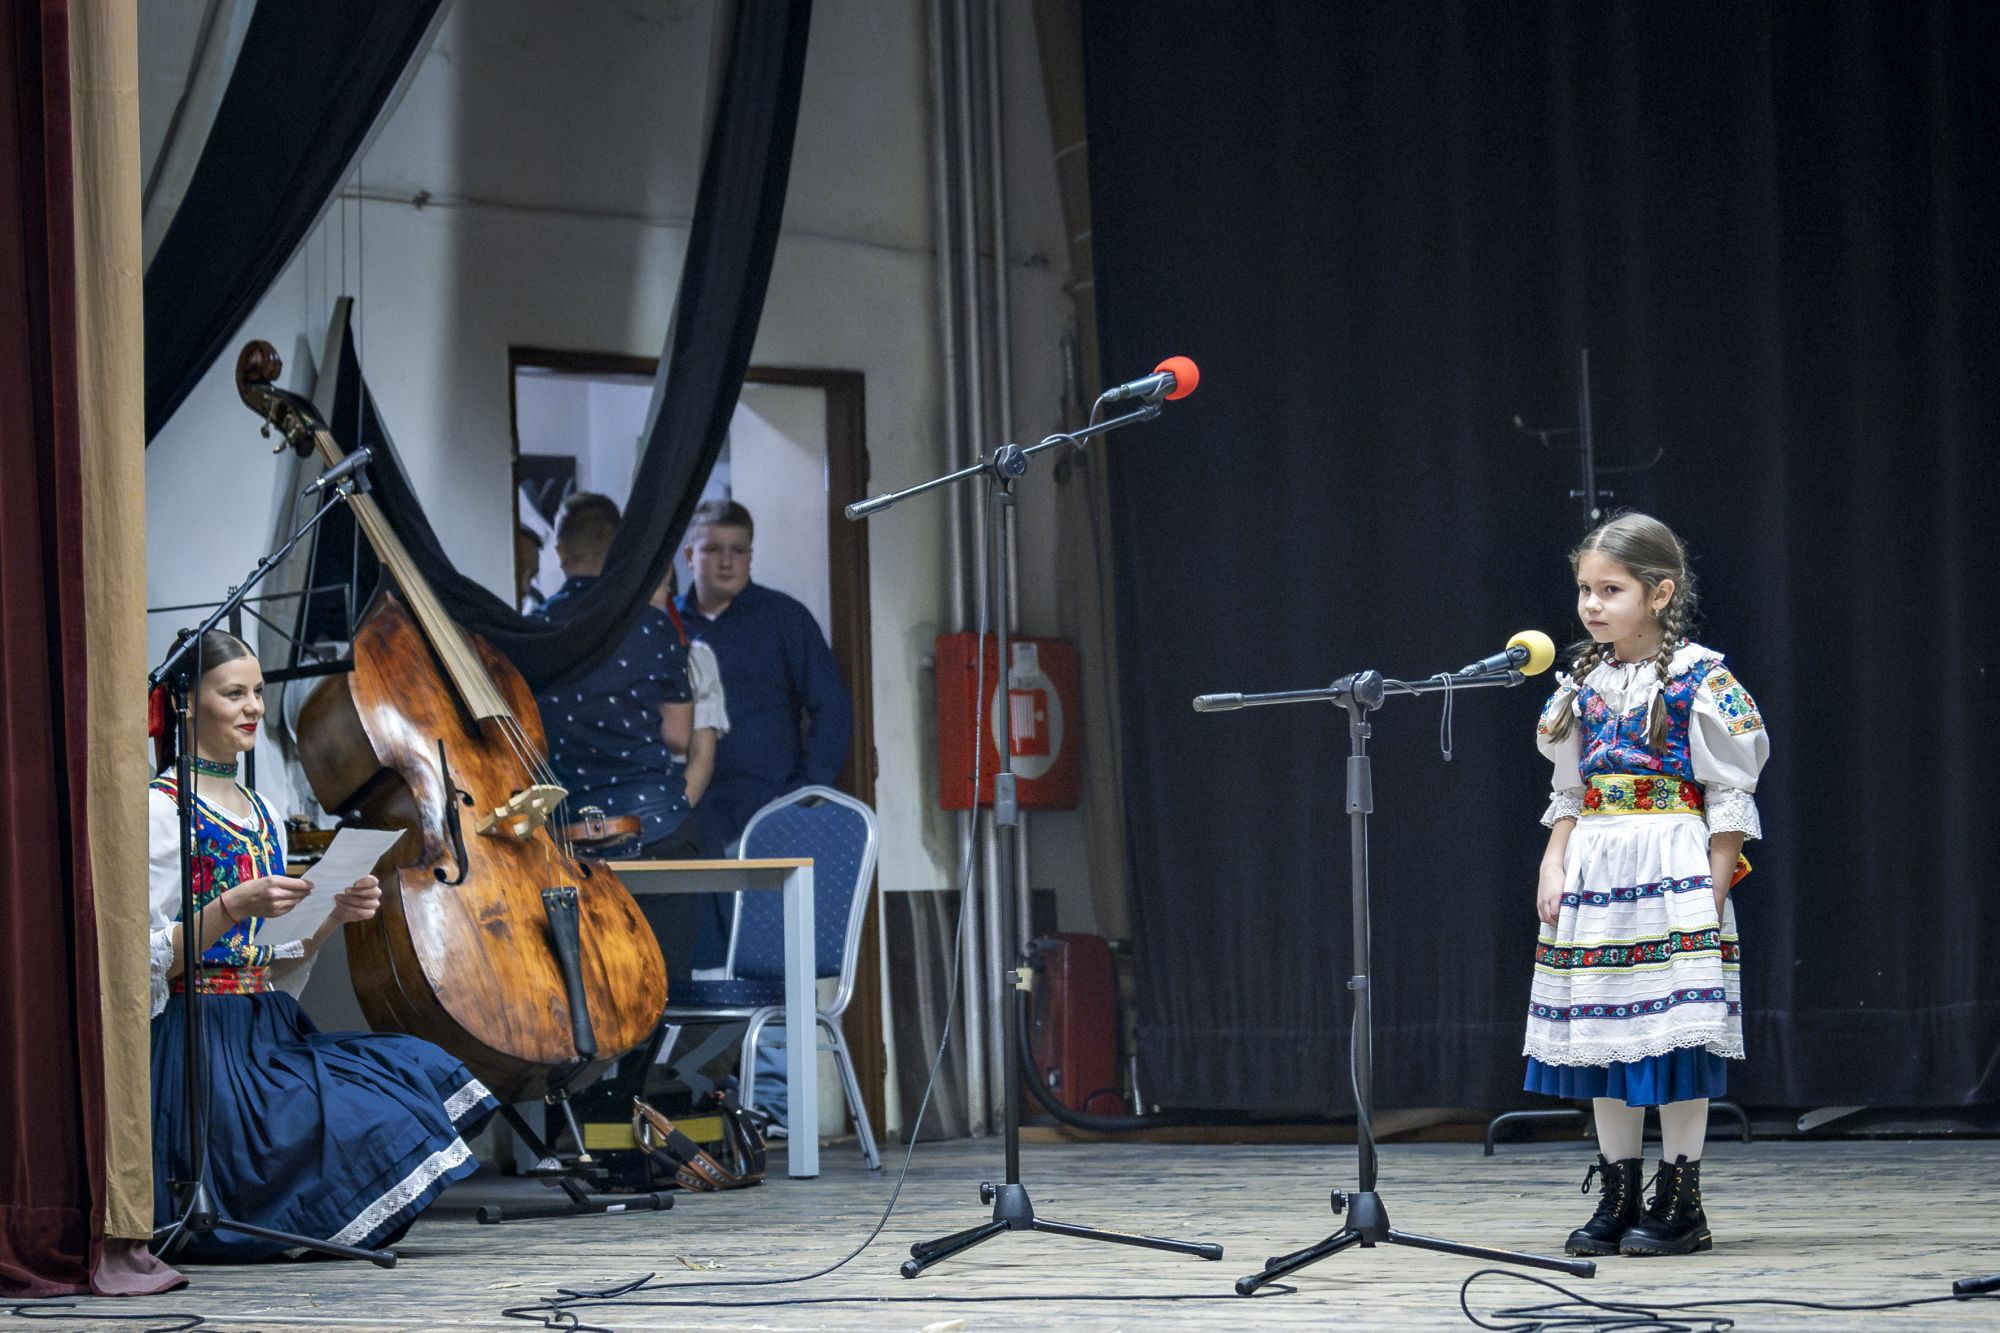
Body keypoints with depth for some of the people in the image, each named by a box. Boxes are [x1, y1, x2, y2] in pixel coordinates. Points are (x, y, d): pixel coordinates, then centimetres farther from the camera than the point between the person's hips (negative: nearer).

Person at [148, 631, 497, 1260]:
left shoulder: (262, 815, 19)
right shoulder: (162, 810, -6)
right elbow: (147, 960, -14)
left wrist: (334, 918, 1)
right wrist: (233, 907, -24)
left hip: (269, 1036, 8)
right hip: (196, 1040, -8)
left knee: (425, 1072, -13)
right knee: (365, 1128, -26)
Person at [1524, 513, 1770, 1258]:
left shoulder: (1699, 679, -6)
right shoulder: (1584, 686, 10)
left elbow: (1730, 798, -6)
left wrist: (1713, 894, -11)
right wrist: (1554, 867, 2)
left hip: (1674, 876, -6)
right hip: (1595, 879, 6)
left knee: (1675, 1036, -6)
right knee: (1604, 1037, 6)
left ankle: (1680, 1204, 1)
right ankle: (1617, 1201, 13)